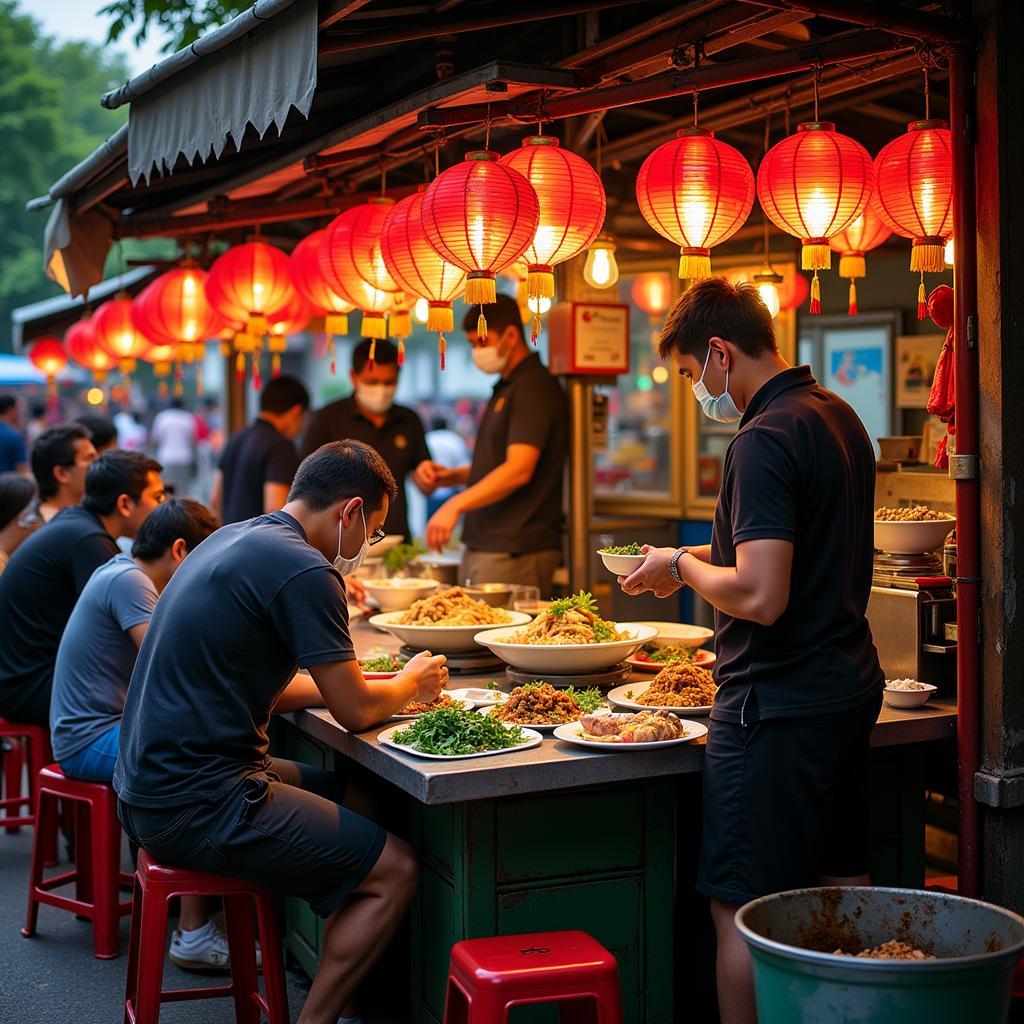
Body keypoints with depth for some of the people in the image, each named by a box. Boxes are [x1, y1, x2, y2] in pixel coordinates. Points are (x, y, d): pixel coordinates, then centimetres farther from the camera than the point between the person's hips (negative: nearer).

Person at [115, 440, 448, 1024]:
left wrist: (388, 684, 17)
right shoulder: (305, 571, -16)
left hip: (148, 789, 10)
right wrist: (412, 684, 10)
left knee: (345, 796, 23)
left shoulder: (232, 540, 14)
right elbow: (356, 712, -11)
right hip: (198, 809, -10)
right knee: (395, 871, -5)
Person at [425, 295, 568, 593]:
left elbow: (519, 470, -24)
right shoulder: (507, 388, 19)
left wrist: (456, 505, -31)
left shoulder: (533, 388, -13)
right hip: (482, 546, 10)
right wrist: (456, 476, 13)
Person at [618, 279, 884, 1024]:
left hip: (779, 704, -10)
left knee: (743, 911, 0)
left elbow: (761, 597, -26)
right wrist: (705, 560, 16)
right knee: (842, 886, 18)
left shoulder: (766, 439, -19)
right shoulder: (838, 416, 10)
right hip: (850, 688, 10)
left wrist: (683, 565, -9)